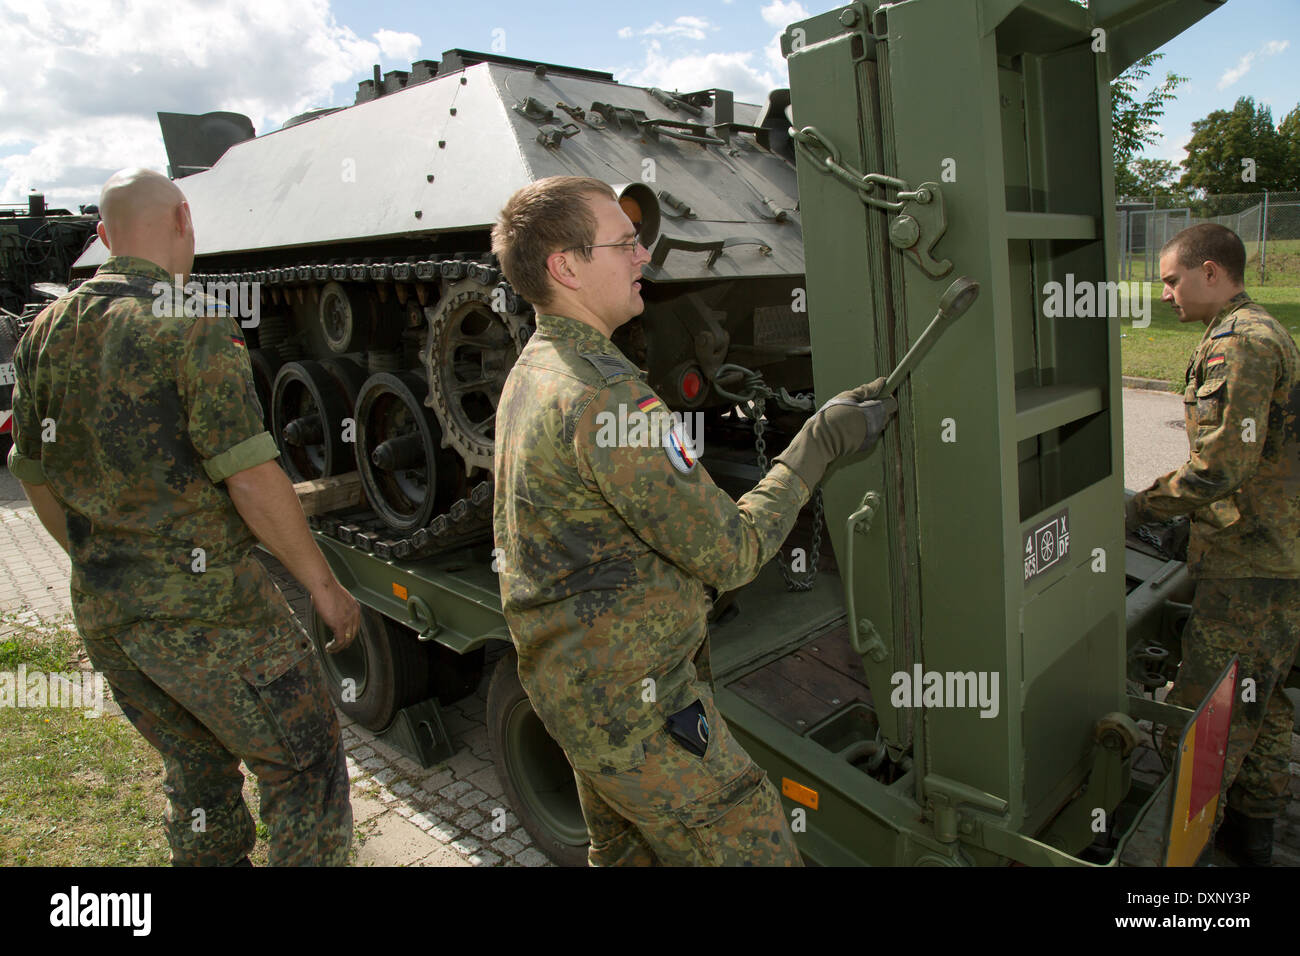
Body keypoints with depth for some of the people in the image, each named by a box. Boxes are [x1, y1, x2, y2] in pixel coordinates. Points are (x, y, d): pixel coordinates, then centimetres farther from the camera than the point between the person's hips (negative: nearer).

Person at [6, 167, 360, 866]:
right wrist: (323, 584, -10)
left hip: (101, 616, 8)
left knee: (196, 770, 24)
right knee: (304, 769, 7)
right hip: (206, 607, -7)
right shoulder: (192, 325, -15)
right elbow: (250, 478, -19)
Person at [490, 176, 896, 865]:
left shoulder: (531, 370, 7)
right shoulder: (602, 395, -26)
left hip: (565, 676, 10)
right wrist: (820, 441, -14)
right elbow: (730, 554, -22)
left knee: (624, 850, 25)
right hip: (634, 702, -10)